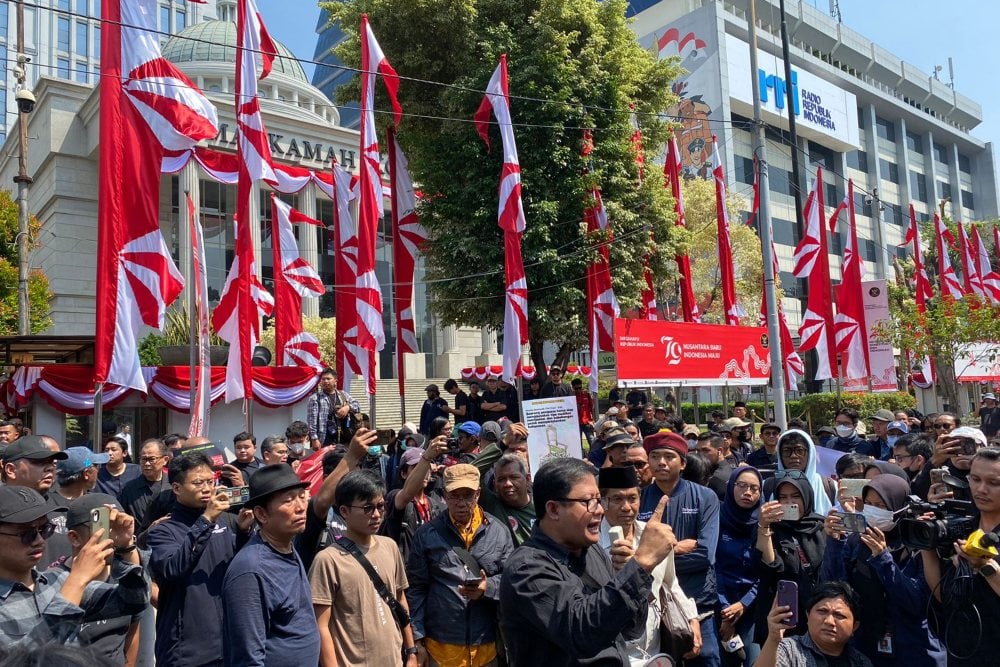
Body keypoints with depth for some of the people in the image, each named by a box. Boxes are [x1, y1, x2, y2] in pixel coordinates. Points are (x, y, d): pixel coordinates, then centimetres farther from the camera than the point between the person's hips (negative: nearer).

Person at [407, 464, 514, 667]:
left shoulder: (499, 531, 1)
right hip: (440, 643, -1)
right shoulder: (427, 534, -2)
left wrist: (488, 587, -18)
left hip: (487, 643, 1)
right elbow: (416, 588, 0)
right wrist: (417, 638, -2)